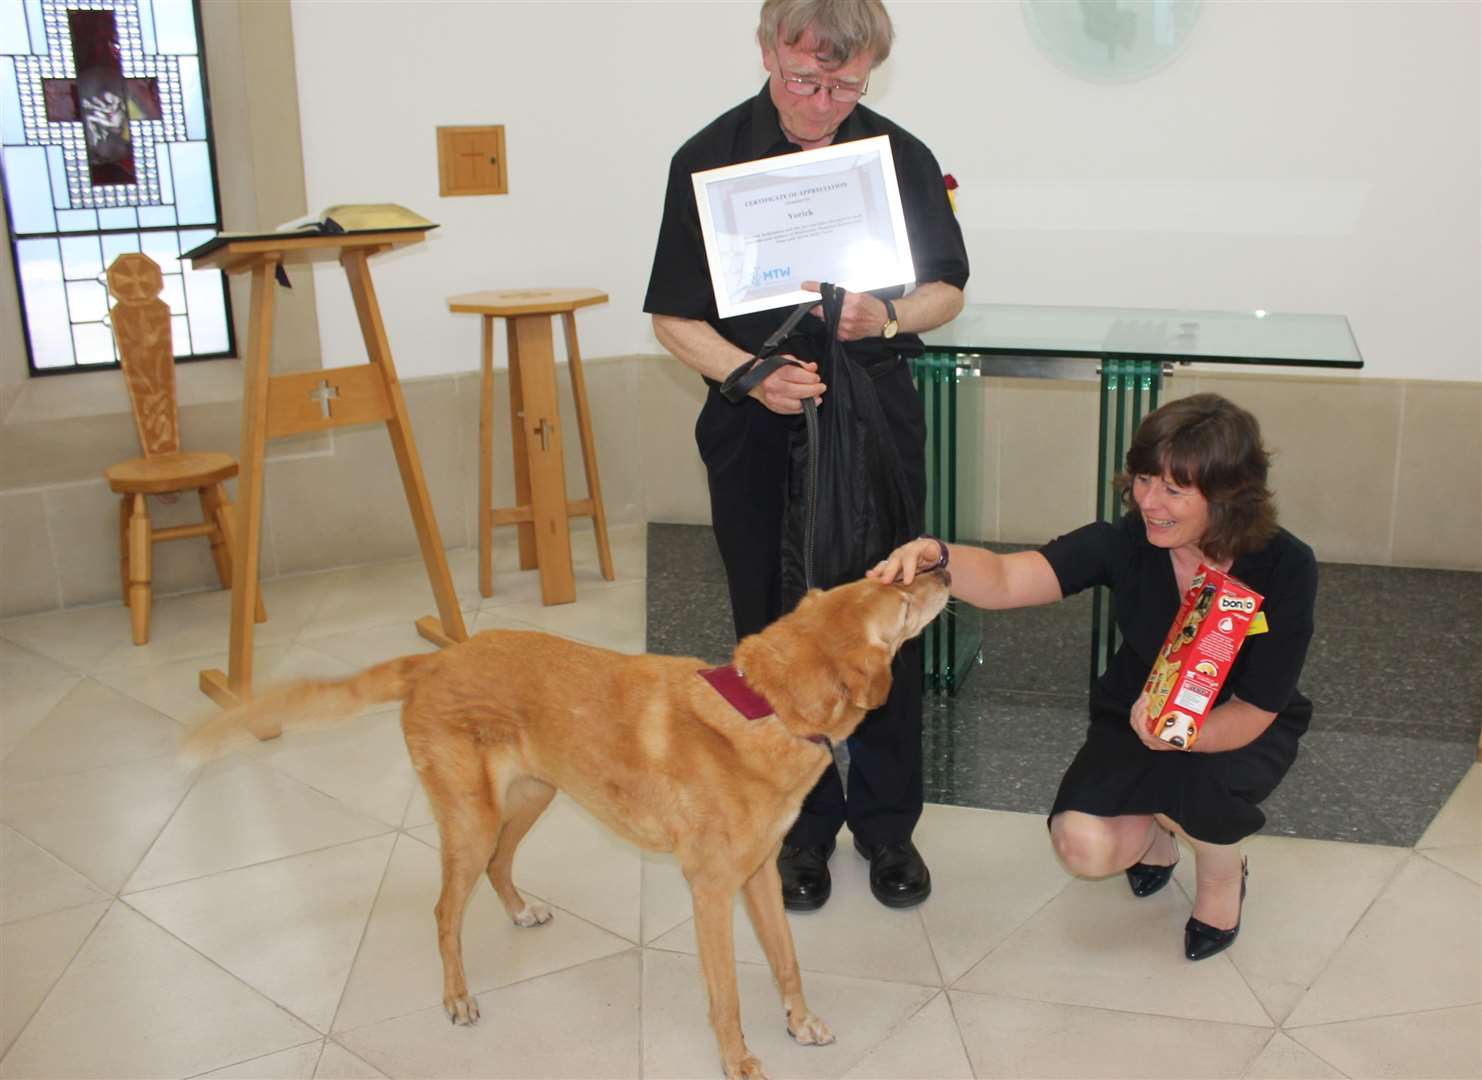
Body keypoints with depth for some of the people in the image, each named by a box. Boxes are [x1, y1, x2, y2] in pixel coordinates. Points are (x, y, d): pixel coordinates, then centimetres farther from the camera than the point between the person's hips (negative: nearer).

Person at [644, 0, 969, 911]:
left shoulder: (902, 156, -1)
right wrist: (753, 373, -20)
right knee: (776, 629, 8)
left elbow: (949, 289, 7)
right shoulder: (710, 159, -5)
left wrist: (887, 317, -15)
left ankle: (886, 821, 24)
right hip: (756, 426, 0)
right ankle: (802, 823, 25)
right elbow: (674, 316, -2)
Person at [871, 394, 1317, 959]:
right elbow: (1005, 580, -37)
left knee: (1190, 777, -36)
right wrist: (937, 557, -59)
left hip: (1237, 732, -1)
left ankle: (1224, 873, 2)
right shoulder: (1127, 542, -25)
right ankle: (1155, 835, 15)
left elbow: (1254, 712, -23)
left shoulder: (1285, 568, -26)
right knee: (1082, 845, -24)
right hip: (1136, 717, 1)